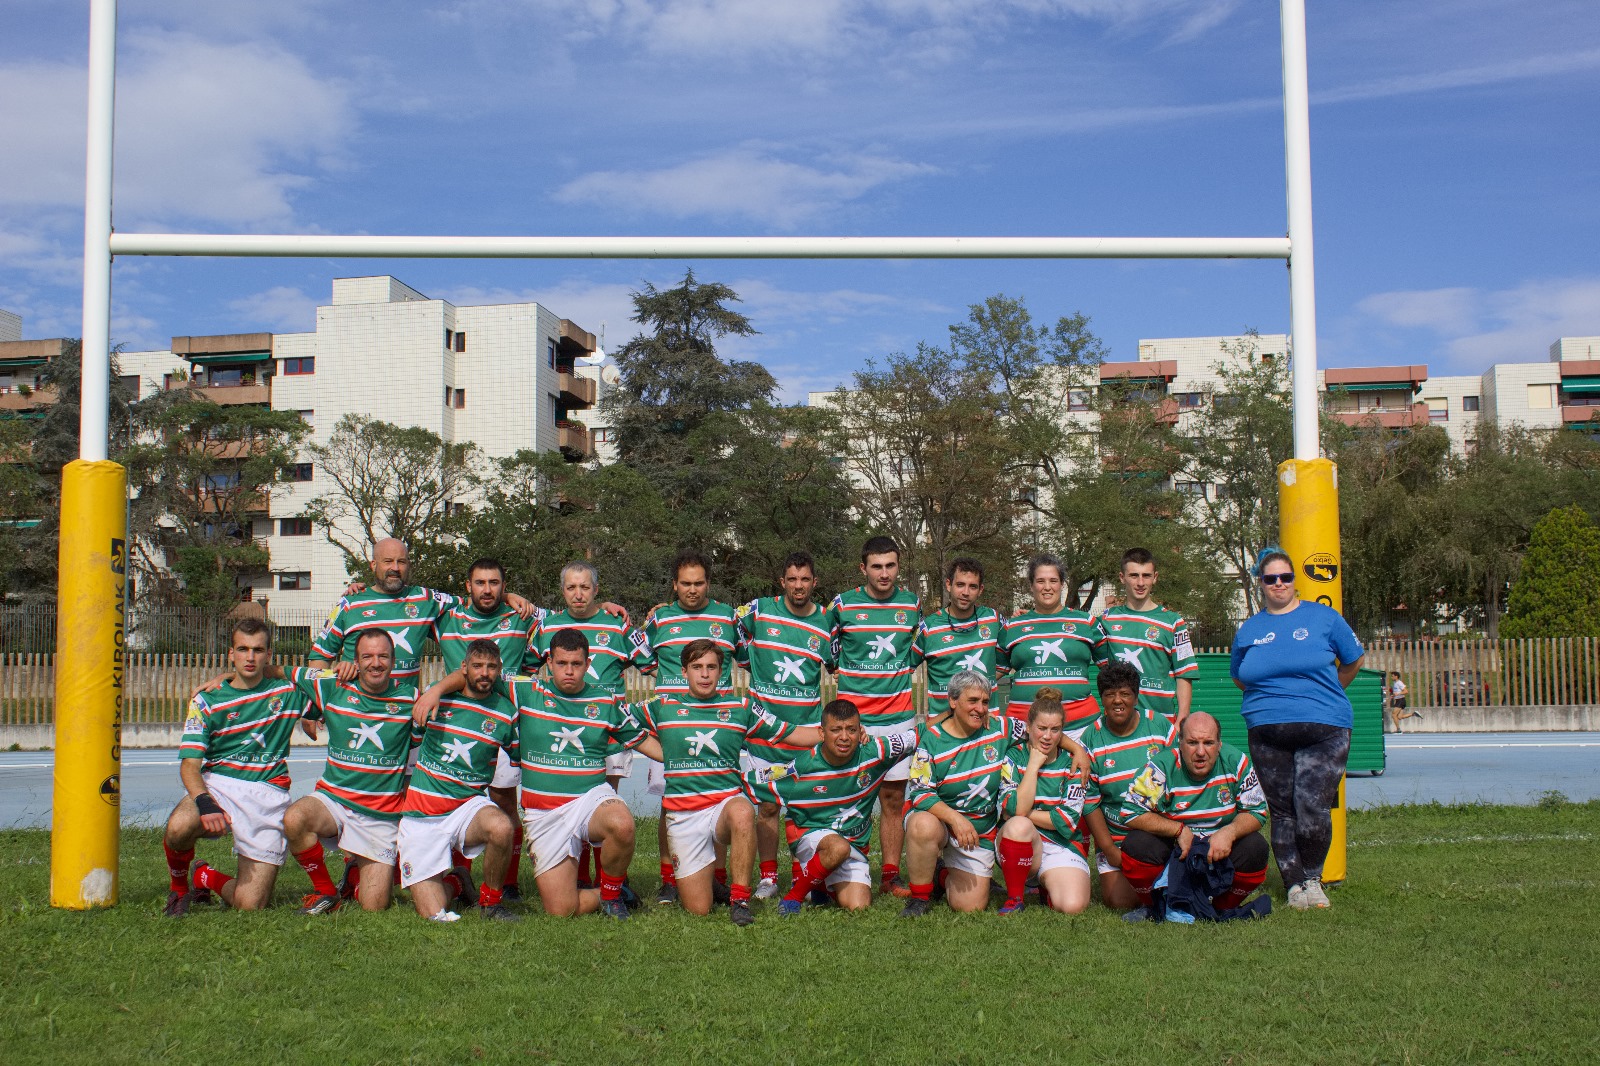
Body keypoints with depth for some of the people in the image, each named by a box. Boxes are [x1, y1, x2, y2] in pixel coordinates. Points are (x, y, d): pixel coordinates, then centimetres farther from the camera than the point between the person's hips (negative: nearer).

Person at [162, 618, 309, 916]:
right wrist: (204, 802, -25)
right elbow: (190, 763, -7)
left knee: (250, 904, -11)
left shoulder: (288, 691, 8)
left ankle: (207, 877, 27)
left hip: (268, 794, 1)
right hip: (217, 785, 0)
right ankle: (179, 886, 0)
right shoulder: (207, 700, 4)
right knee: (179, 828, -37)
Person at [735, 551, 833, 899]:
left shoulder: (827, 622, 3)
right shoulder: (758, 611, 0)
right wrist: (754, 669, 6)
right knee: (767, 805, 4)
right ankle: (768, 876, 14)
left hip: (809, 729, 0)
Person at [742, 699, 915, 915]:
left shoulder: (872, 754, -12)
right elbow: (747, 782, -10)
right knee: (838, 848, -38)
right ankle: (792, 897, -14)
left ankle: (824, 885, 19)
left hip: (856, 846, 4)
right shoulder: (801, 768, -18)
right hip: (812, 837, -4)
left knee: (858, 907, -16)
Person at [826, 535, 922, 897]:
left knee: (894, 798, 4)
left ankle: (891, 874, 11)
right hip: (851, 717, -2)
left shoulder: (912, 605, 6)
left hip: (899, 718, 2)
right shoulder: (842, 605, -1)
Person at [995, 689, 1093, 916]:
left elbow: (1068, 820, -9)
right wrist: (1034, 764, -14)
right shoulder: (1013, 756, -2)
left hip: (1062, 846, 1)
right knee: (1018, 825, -37)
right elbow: (1015, 809, -17)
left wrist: (1022, 813, -11)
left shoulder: (1071, 762, 1)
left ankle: (1047, 885, 12)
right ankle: (1014, 898, -14)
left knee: (1073, 906, -26)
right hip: (1022, 841, -1)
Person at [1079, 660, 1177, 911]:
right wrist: (1109, 850, -9)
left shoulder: (1162, 727, -1)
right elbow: (1089, 802, -2)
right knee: (1120, 902, -16)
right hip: (1115, 838, -1)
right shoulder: (1090, 740, -3)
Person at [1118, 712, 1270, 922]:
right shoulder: (1162, 766, -16)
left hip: (1220, 851, 2)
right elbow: (1131, 813, -19)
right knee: (1136, 846, -29)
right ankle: (1152, 905, 4)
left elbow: (1256, 812, -5)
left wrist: (1229, 832, -26)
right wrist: (1179, 830, -24)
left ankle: (1224, 908, 4)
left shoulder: (1236, 762, -9)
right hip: (1172, 850, -2)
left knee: (1255, 849, -25)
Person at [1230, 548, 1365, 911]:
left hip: (1323, 730, -3)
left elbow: (1352, 662, 15)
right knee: (1282, 812, 6)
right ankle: (1294, 884, 18)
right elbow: (1239, 678, 25)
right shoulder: (1249, 629, 11)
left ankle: (1313, 878, 12)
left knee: (1312, 808, -11)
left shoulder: (1323, 617, 4)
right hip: (1268, 734, 3)